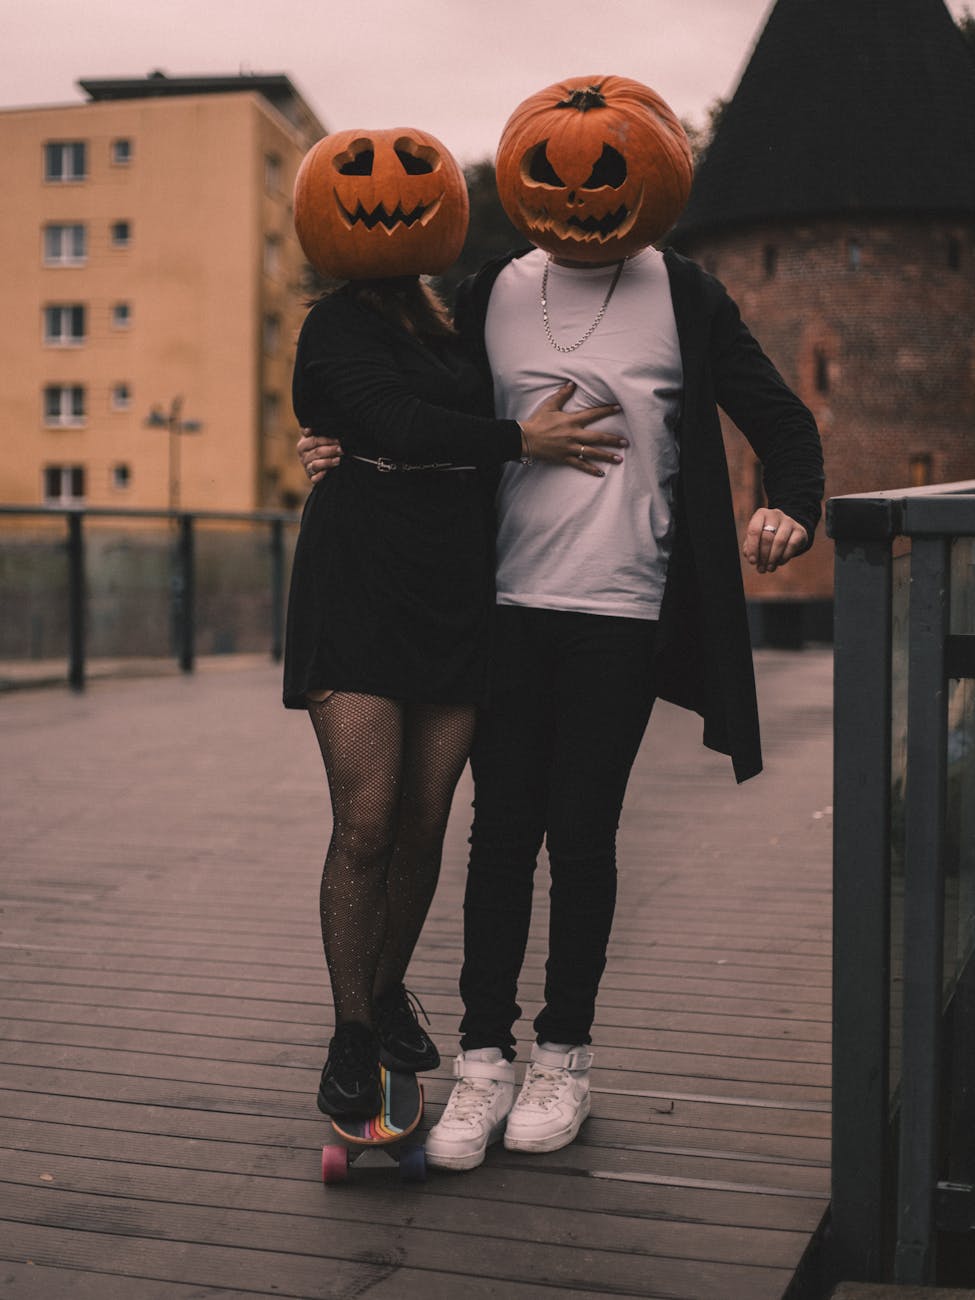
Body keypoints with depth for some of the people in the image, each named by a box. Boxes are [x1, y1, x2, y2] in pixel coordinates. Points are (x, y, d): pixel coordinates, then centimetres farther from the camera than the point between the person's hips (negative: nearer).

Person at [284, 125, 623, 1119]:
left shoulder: (452, 337, 19)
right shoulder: (336, 329, 2)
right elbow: (399, 422, -15)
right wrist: (519, 440, -14)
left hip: (454, 597, 5)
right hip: (359, 595, -5)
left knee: (423, 828, 5)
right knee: (365, 824, -10)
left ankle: (388, 990, 26)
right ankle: (352, 1036, 3)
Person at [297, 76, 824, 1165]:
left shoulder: (683, 300, 1)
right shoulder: (490, 295, 7)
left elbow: (783, 424, 5)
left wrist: (790, 510, -16)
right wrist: (345, 449, -3)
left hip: (621, 610, -2)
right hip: (508, 602, 2)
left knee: (579, 835, 1)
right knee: (501, 833, 3)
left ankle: (565, 1054, 18)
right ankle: (485, 1056, 13)